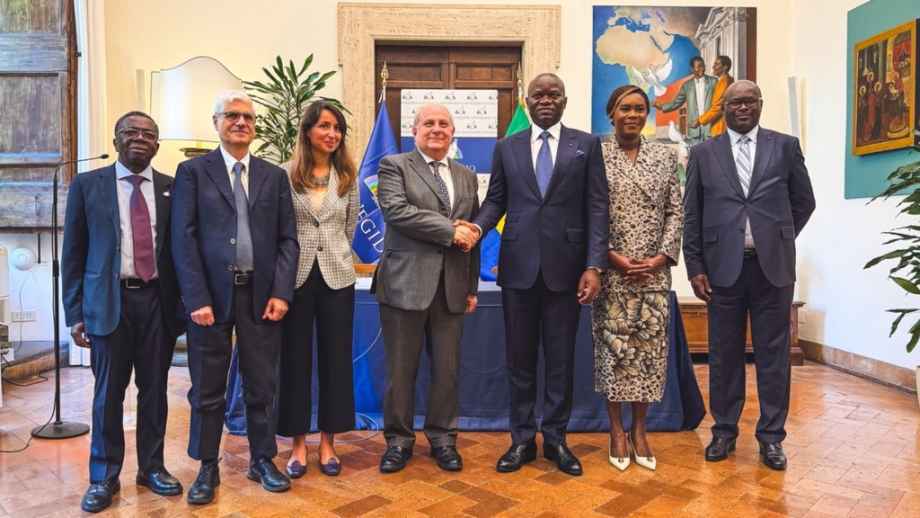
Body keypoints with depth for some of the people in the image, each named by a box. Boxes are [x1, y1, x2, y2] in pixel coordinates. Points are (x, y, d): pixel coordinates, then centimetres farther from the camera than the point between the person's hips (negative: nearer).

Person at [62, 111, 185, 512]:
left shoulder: (171, 188, 6)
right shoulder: (87, 185, 3)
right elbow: (73, 253, 3)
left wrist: (182, 305, 3)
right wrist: (75, 312, -2)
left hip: (157, 300, 1)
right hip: (108, 300, -1)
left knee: (155, 389, 10)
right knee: (108, 392, 6)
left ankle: (152, 467, 26)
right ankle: (104, 477, 21)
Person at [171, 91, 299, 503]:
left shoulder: (274, 175, 10)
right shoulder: (193, 171, 3)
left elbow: (288, 239, 6)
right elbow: (183, 239, -3)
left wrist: (281, 292, -5)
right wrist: (197, 299, -11)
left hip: (261, 295, 2)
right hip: (211, 295, -2)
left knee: (262, 387, 11)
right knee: (207, 390, 8)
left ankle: (262, 460, 27)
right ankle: (207, 468, 24)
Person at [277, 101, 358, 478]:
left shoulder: (348, 177, 4)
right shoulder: (286, 175, -3)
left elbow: (350, 228, 11)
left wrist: (335, 257, 9)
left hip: (336, 278, 2)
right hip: (296, 276, -2)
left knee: (335, 359, 6)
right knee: (296, 359, 6)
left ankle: (327, 443, 20)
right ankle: (298, 444, 19)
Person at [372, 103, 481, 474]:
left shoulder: (467, 177, 17)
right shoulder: (394, 166, 2)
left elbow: (473, 234, 16)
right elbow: (396, 210, -15)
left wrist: (472, 287, 12)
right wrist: (450, 230, -15)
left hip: (451, 288, 4)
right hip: (405, 283, -4)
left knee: (447, 369, 9)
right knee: (401, 369, 5)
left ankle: (442, 437, 25)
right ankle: (398, 439, 22)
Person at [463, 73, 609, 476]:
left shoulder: (586, 144, 4)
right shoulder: (506, 148, 10)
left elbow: (596, 207, -1)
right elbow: (496, 200, 10)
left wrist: (594, 266, -9)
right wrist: (478, 226, -13)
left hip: (565, 266, -1)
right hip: (518, 265, 2)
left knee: (561, 357, 7)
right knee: (519, 357, 8)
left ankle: (555, 439, 22)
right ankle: (522, 439, 22)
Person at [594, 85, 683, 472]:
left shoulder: (665, 156, 9)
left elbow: (676, 212, 7)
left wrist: (662, 258, -6)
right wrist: (613, 258, -11)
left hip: (654, 271, 3)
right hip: (610, 270, -2)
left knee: (650, 348, 4)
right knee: (613, 347, 1)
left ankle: (639, 431, 18)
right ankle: (616, 431, 15)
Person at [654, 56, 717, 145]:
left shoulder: (713, 82, 6)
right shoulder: (687, 85, 12)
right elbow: (676, 102, 13)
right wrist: (662, 106, -3)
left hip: (711, 125, -2)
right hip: (694, 127, 2)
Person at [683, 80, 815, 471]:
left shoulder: (785, 146, 7)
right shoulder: (703, 153, 6)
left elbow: (804, 202, 14)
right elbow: (691, 215, 5)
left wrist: (778, 241, 12)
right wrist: (695, 267, -1)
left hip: (773, 266, 0)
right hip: (723, 266, 0)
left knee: (773, 354, 6)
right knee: (724, 354, 7)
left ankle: (771, 436, 18)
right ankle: (724, 431, 20)